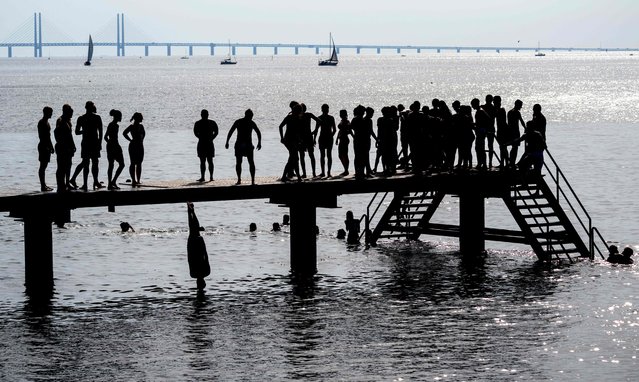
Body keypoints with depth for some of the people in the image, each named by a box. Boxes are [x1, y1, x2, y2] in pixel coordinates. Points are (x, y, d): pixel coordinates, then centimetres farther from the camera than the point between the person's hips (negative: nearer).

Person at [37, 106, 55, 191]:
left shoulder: (46, 122, 16)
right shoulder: (41, 123, -14)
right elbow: (41, 136, -20)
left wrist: (51, 146, 22)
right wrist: (50, 146, -23)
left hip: (47, 146, 10)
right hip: (43, 146, -10)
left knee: (44, 165, 12)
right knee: (43, 166, -8)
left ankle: (44, 185, 16)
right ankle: (43, 186, -8)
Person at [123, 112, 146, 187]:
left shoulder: (141, 126, 11)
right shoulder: (131, 127, -9)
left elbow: (143, 133, 26)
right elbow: (124, 133, -19)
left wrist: (141, 140, 12)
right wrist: (130, 140, -14)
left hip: (140, 146, 7)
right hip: (133, 146, -7)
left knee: (139, 164, 6)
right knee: (133, 163, -3)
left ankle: (138, 181, 9)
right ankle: (133, 180, -2)